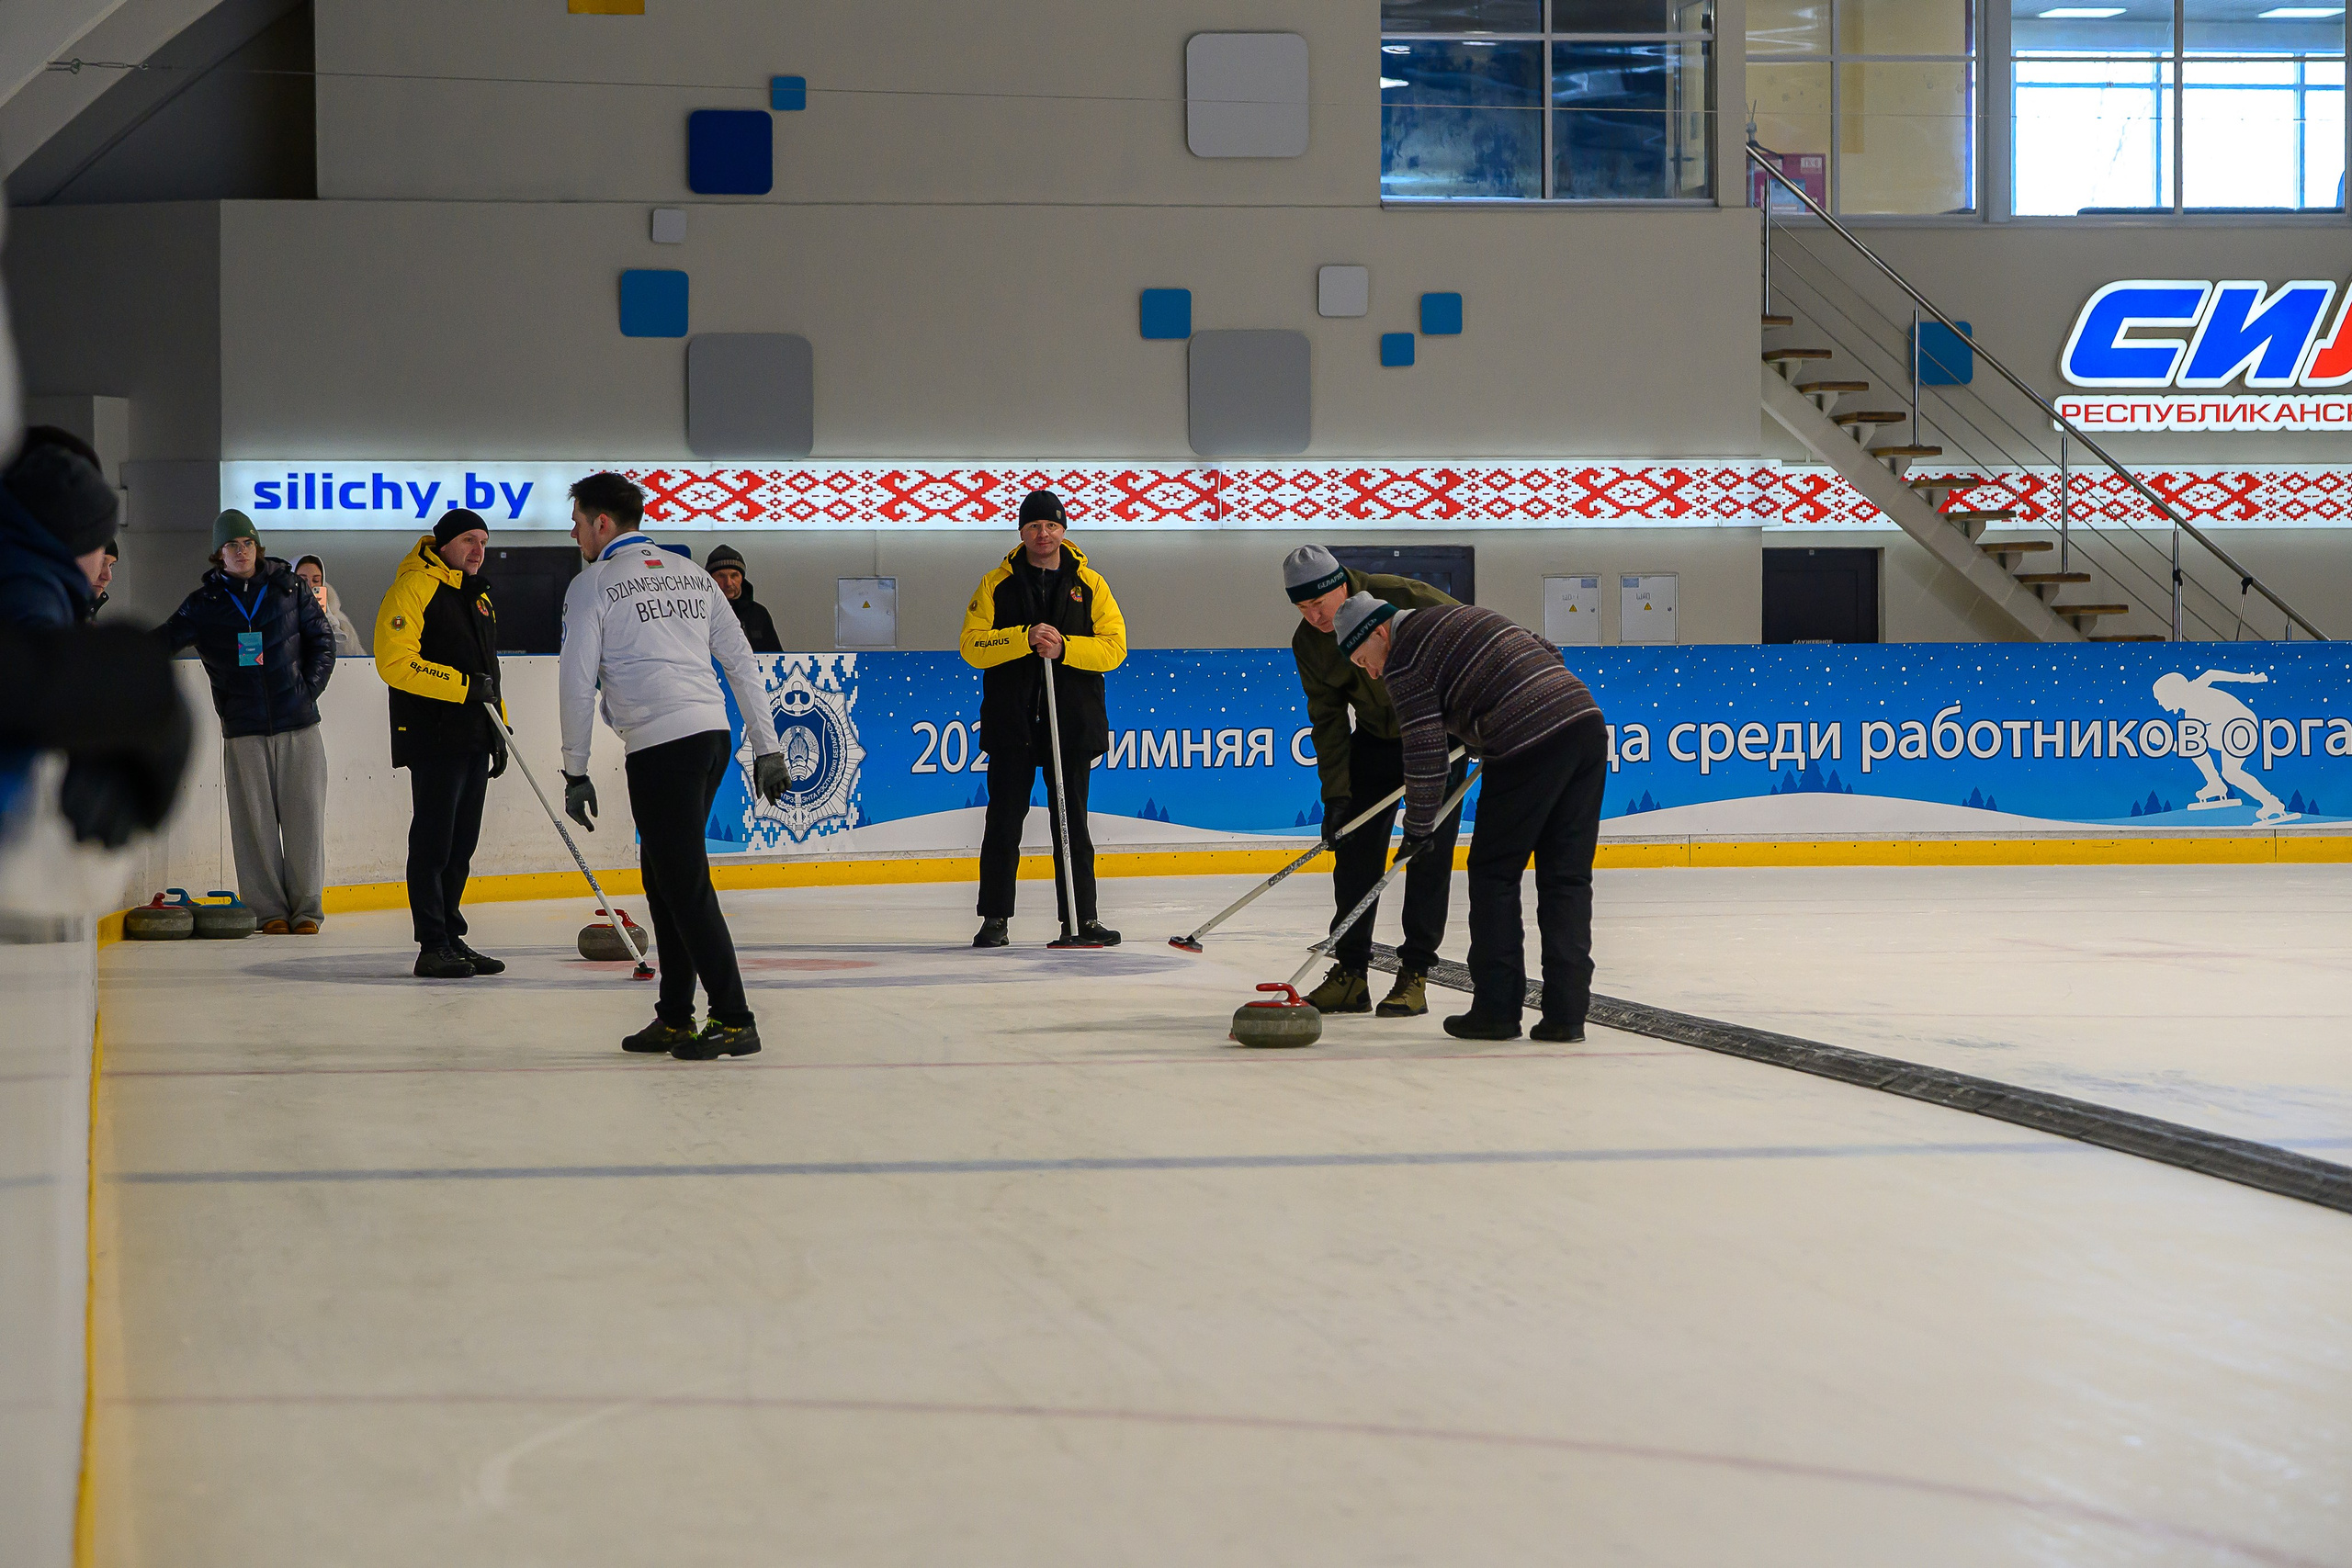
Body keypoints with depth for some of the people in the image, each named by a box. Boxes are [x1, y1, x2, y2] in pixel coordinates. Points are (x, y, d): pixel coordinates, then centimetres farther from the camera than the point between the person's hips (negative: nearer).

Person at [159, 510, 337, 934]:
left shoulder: (290, 589, 6)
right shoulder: (205, 604, 6)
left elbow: (321, 638, 12)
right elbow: (166, 639, 1)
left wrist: (310, 686, 2)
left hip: (298, 723, 0)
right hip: (243, 729, 0)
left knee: (303, 815, -1)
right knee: (255, 820, -1)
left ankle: (307, 908, 7)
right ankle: (270, 910, 7)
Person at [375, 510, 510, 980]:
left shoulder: (477, 596, 20)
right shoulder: (413, 588, -9)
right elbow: (394, 662, -19)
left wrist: (498, 731, 22)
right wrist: (462, 685, -21)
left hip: (475, 738, 9)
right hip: (433, 740, -9)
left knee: (461, 845, 11)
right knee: (434, 843, -6)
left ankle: (452, 939, 18)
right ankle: (433, 948, -4)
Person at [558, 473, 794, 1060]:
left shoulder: (592, 585, 0)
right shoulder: (693, 574, 18)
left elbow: (578, 683, -3)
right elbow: (741, 661, 15)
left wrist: (575, 773, 3)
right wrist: (767, 748, 17)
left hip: (661, 746, -7)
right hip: (714, 733, 7)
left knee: (685, 882, -4)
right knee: (664, 874, 17)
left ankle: (734, 1020, -6)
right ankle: (674, 1018, 19)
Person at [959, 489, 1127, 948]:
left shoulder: (1089, 584, 6)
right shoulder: (997, 583, 4)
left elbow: (1114, 646, -2)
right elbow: (973, 646, -6)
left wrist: (1064, 648, -17)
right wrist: (1025, 639, -19)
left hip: (1071, 723, 1)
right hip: (1010, 723, -1)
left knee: (1073, 823, 6)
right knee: (1004, 820, 1)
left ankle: (1083, 917, 11)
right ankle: (995, 918, 9)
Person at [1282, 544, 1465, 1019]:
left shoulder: (1403, 598, -27)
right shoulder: (1308, 643, -11)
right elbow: (1328, 719, -4)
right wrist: (1336, 793, -11)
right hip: (1375, 738, 5)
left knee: (1429, 851, -8)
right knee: (1354, 847, 0)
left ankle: (1415, 973, -3)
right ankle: (1350, 973, 7)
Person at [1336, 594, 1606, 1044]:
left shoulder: (1405, 661, 1)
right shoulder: (1464, 614, 26)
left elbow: (1425, 753, -3)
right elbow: (1548, 653, 29)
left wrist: (1418, 829, 6)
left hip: (1529, 747, -8)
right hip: (1587, 721, 8)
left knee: (1494, 873, 6)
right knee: (1567, 876, 9)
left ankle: (1497, 1010, 8)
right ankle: (1566, 1013, 6)